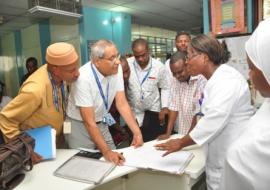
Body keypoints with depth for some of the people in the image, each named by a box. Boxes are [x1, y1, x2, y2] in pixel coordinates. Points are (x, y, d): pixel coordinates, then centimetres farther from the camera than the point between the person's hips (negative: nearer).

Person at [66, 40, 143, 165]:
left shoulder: (116, 69, -13)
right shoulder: (83, 78, -30)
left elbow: (122, 104, -10)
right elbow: (89, 122, -26)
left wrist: (137, 132, -18)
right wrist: (106, 151, -27)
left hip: (101, 123, 5)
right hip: (80, 126, -5)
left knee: (115, 161, 11)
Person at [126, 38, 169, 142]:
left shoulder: (159, 66, -11)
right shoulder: (127, 64, -12)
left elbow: (165, 88, 1)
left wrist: (164, 107, -6)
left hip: (153, 110, 0)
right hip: (133, 111, 1)